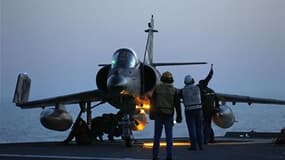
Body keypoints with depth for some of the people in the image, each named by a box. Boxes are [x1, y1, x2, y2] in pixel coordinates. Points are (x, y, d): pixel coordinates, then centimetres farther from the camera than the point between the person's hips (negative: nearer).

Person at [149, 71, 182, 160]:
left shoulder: (157, 88, 0)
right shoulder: (174, 90, 0)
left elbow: (152, 102, 2)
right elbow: (177, 104, -2)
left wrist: (151, 113, 10)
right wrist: (179, 116, 3)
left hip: (158, 114, 0)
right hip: (169, 115, 0)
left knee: (157, 136, 6)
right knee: (169, 136, 2)